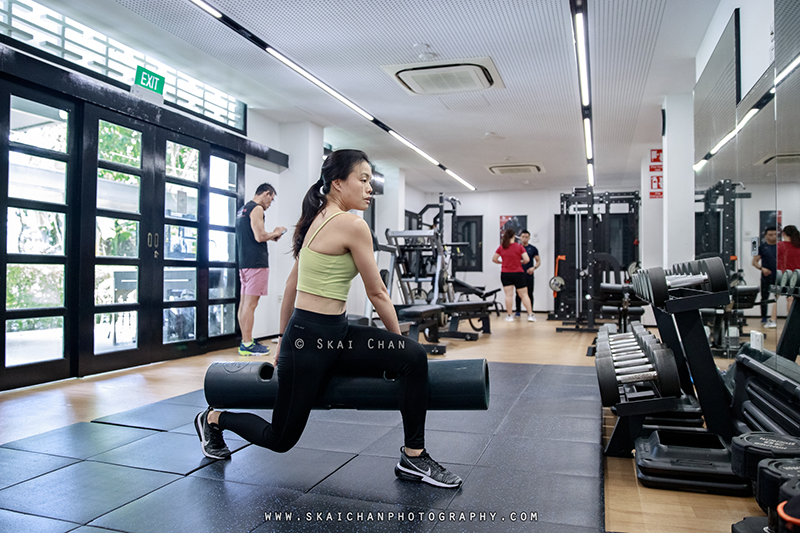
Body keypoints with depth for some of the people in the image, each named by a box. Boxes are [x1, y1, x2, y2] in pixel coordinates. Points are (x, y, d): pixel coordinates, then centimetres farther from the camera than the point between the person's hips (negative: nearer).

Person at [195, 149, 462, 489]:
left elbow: (291, 284, 14)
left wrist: (283, 343, 21)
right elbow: (377, 293, -11)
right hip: (310, 340, -9)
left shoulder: (318, 220, 10)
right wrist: (397, 338, 4)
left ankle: (413, 459, 2)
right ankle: (215, 418, 37)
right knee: (281, 438, 11)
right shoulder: (352, 225, -17)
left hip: (335, 335, 9)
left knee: (413, 356, -9)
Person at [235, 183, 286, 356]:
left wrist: (270, 236, 18)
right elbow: (260, 236, -18)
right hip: (256, 262, -10)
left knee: (244, 302, 11)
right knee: (250, 304, -8)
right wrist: (275, 233, -1)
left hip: (244, 262, 10)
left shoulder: (242, 209, 21)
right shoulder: (256, 209, -10)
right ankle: (247, 345, -6)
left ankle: (246, 341, 18)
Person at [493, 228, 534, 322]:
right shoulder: (519, 246, -5)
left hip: (505, 274, 1)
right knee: (523, 294, 5)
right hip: (518, 274, -1)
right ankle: (530, 315, 6)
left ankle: (509, 316, 3)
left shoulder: (501, 247, 0)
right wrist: (520, 262, 9)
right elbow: (527, 259, -11)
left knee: (509, 295, 1)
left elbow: (494, 259, 4)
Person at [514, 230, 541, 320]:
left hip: (529, 275, 0)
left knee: (530, 294, 0)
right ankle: (518, 312, 15)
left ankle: (531, 313, 7)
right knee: (519, 294, 6)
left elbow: (538, 261, 7)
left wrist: (534, 267, -12)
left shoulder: (533, 249, 5)